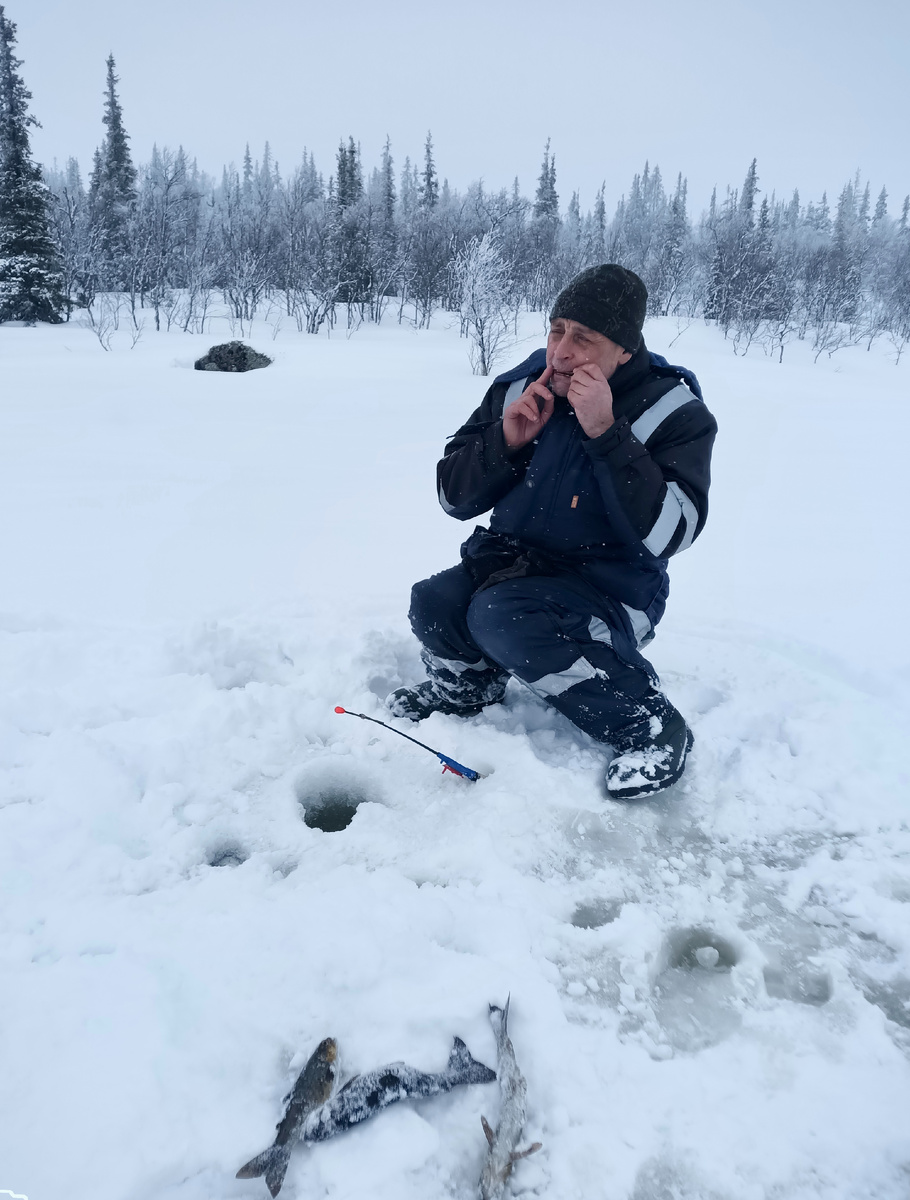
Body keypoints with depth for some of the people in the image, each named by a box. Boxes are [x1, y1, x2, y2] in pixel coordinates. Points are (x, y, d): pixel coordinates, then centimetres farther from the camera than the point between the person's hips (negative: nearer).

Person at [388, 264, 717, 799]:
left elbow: (666, 533, -25)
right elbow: (454, 498, 2)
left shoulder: (675, 412, -11)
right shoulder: (521, 387, 0)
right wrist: (506, 441, -16)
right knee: (433, 605, -22)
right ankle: (468, 680, 14)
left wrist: (605, 433, -29)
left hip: (610, 592, -4)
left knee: (503, 615, -32)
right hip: (510, 566, 4)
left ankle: (649, 724, -14)